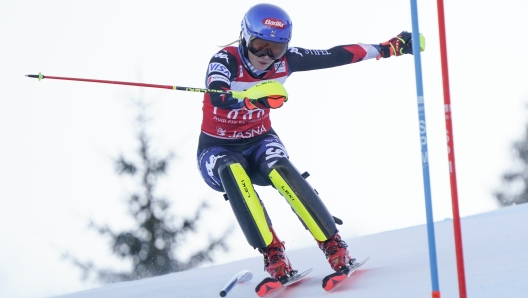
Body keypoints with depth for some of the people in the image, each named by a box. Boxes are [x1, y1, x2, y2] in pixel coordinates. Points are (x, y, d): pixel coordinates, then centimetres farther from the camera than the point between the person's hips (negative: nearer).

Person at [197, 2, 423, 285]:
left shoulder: (285, 60, -11)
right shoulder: (225, 60, -24)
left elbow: (335, 55, -3)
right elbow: (217, 96, -44)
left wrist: (389, 47, -5)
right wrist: (257, 99, -65)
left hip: (259, 142, 2)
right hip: (218, 150, -2)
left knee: (280, 172, -31)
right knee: (233, 173, -37)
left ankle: (334, 247, -28)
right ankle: (273, 256, -34)